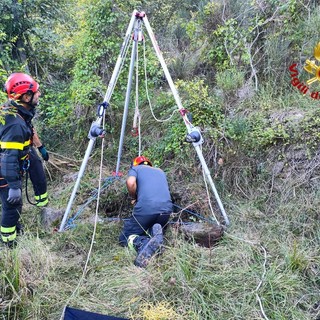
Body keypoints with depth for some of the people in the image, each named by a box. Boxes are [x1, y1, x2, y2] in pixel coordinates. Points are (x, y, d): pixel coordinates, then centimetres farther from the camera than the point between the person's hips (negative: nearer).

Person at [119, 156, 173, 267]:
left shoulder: (135, 168, 18)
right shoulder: (160, 171, 33)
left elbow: (130, 182, -4)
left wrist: (134, 198, 13)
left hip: (145, 209, -4)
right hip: (166, 209, 4)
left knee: (124, 238, 10)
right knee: (156, 234, 30)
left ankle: (144, 244, -24)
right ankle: (156, 234, -9)